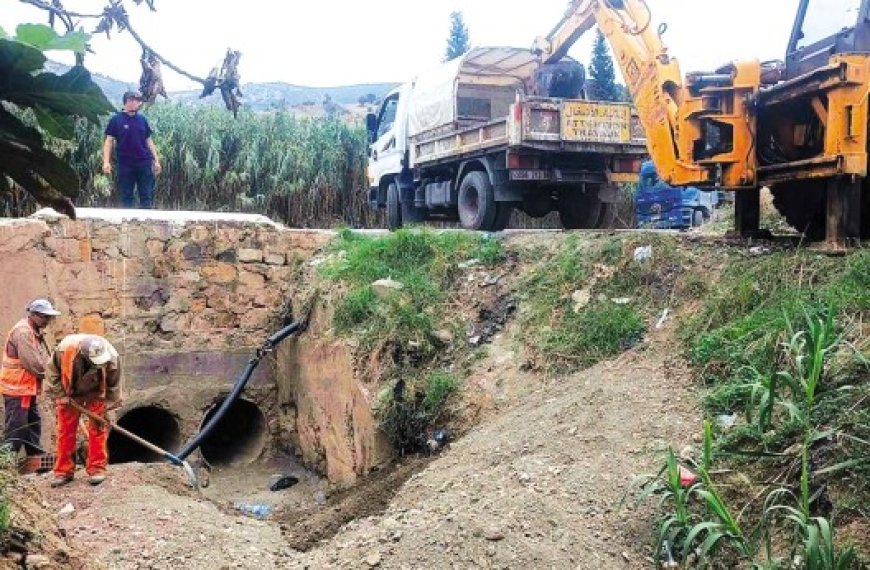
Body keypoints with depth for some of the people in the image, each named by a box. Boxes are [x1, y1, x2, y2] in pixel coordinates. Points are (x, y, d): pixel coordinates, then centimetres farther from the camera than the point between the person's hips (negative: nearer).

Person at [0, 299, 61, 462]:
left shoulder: (35, 332, 14)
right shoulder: (22, 331, -18)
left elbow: (42, 359, 13)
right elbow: (33, 363, -23)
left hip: (27, 386, 10)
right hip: (17, 387, -10)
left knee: (34, 422, 15)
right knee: (16, 426, -7)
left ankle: (36, 457, 22)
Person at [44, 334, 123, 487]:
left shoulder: (111, 357, -33)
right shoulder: (65, 349, -35)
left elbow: (114, 386, -15)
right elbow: (52, 371, -14)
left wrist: (108, 407, -11)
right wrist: (60, 395, -15)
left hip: (96, 393, -1)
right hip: (69, 392, 1)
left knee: (98, 428, -5)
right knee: (65, 429, 2)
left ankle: (97, 468, 4)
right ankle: (63, 471, 12)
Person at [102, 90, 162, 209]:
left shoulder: (142, 120, 8)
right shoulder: (116, 120, -2)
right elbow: (109, 141, -3)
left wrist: (156, 160, 8)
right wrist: (106, 162, -14)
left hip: (144, 163, 3)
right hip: (125, 164, -2)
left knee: (147, 197, 2)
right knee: (126, 197, 6)